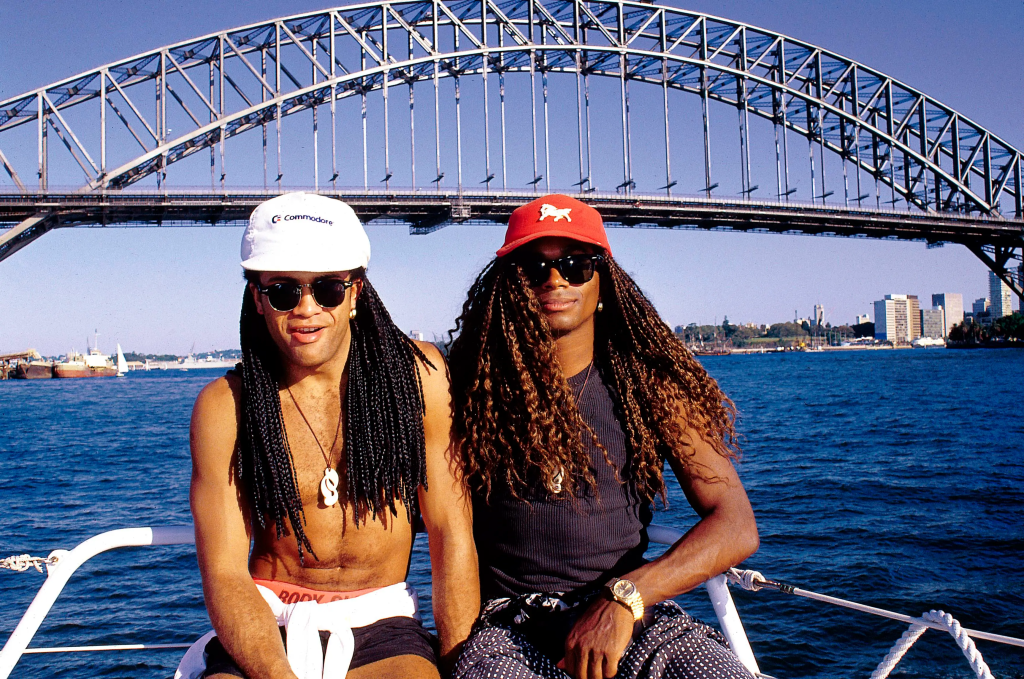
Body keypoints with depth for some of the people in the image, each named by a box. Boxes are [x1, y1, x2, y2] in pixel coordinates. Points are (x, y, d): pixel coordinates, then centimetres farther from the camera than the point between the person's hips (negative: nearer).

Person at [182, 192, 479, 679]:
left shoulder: (418, 375, -4)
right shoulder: (224, 406, -4)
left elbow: (452, 535, -3)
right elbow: (224, 573, -8)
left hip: (380, 625, -1)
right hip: (269, 623, 1)